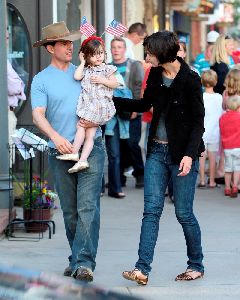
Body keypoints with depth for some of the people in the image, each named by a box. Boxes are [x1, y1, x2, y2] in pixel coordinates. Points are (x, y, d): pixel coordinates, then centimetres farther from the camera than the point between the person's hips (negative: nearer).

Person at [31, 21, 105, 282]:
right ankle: (77, 259, 21)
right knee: (69, 211, 9)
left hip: (91, 148, 0)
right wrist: (55, 136, -28)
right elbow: (38, 115, -9)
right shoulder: (41, 80, 4)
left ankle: (84, 262, -16)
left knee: (88, 207, -12)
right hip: (60, 153, 0)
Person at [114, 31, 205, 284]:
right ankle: (142, 269, -7)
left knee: (184, 213, 1)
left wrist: (189, 154, -19)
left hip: (182, 154, -6)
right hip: (157, 151, 6)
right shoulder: (155, 74, 6)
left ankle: (196, 265, 19)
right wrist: (111, 100, 18)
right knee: (151, 210, -2)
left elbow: (198, 121, -11)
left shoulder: (190, 80, -13)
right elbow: (145, 105, 21)